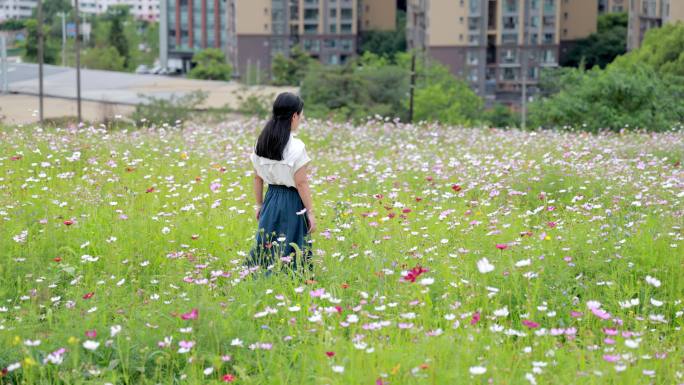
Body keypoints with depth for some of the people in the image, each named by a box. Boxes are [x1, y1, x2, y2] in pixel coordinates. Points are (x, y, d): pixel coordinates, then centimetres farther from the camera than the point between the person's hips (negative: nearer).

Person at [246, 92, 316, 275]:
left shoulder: (261, 143, 1)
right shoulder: (296, 147, -17)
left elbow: (257, 178, 8)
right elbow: (301, 183, -15)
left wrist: (259, 205, 18)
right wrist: (310, 212, -8)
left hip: (271, 200, 6)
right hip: (292, 202, -6)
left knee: (267, 247, 14)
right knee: (291, 250, 1)